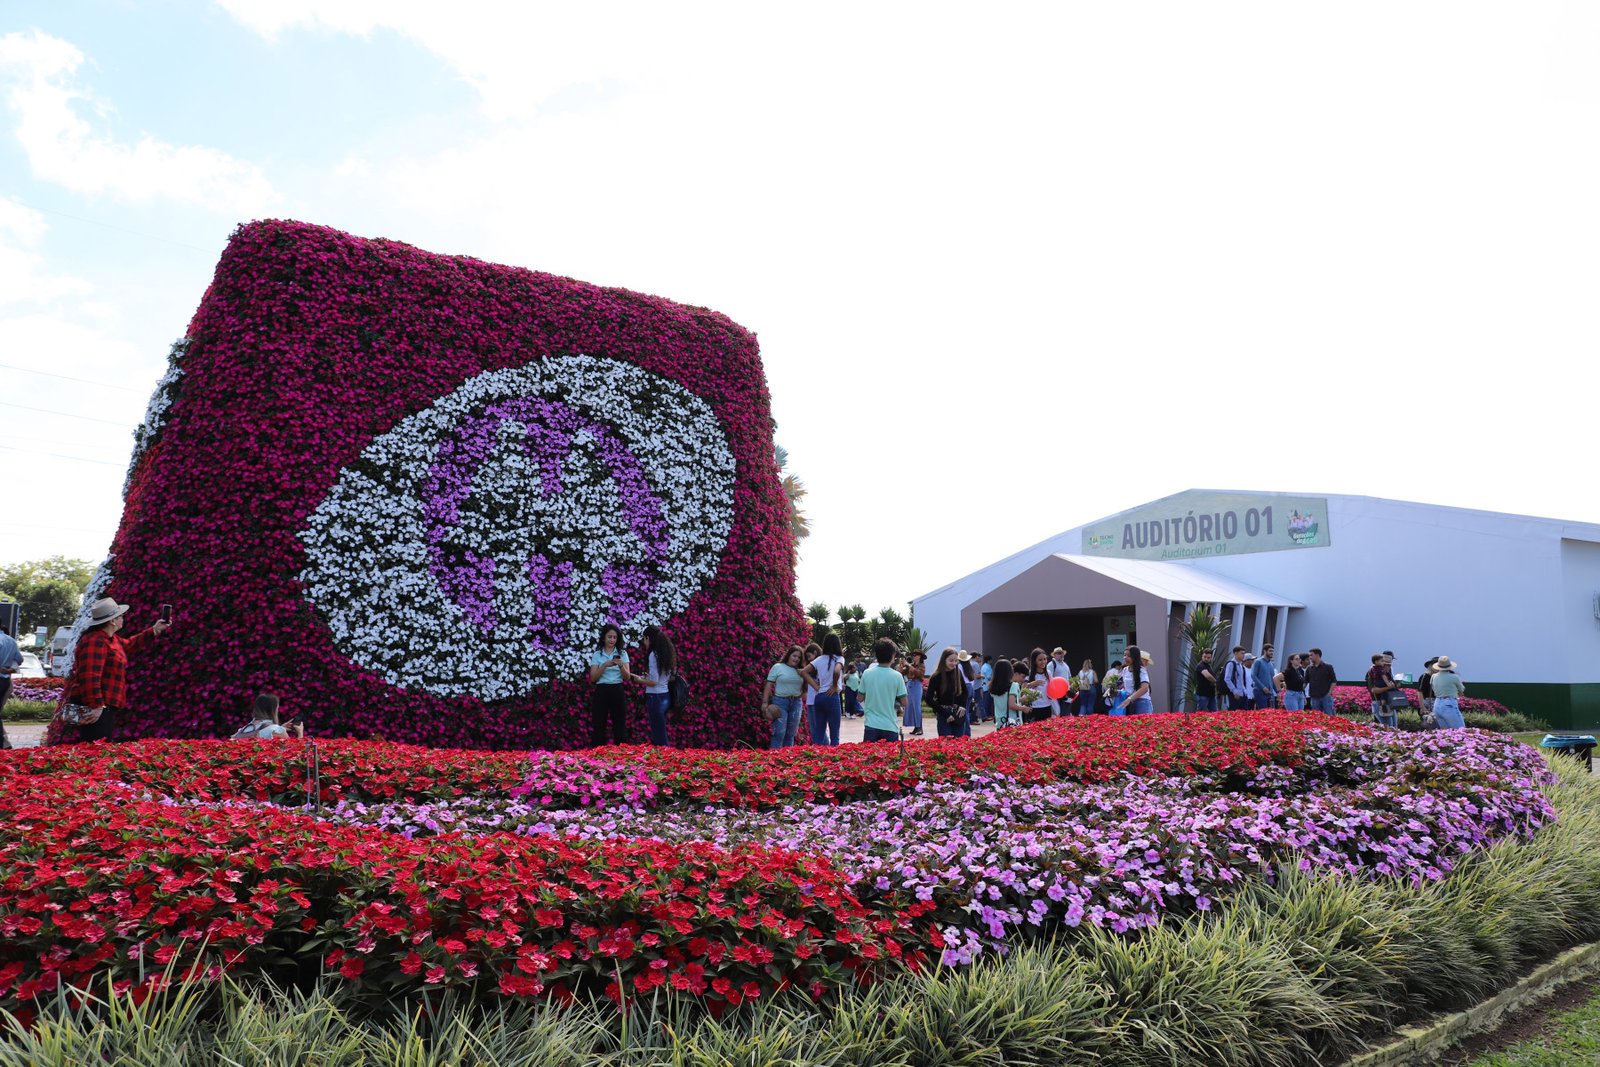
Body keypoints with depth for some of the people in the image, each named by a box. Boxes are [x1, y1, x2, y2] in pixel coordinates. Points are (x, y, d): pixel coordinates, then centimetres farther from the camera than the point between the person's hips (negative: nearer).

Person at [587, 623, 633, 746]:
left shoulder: (622, 654, 6)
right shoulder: (597, 655, 4)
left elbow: (627, 677, -2)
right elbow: (593, 678, -4)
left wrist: (621, 665, -22)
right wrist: (605, 665, -18)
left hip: (617, 692, 1)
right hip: (601, 692, -1)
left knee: (620, 726, 3)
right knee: (598, 726, 1)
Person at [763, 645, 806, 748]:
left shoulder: (800, 671, 12)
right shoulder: (778, 667, 0)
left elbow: (805, 687, 14)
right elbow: (769, 685, -2)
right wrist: (765, 702, -8)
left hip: (796, 702, 5)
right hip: (780, 701, -5)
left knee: (791, 733, 7)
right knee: (779, 732, -11)